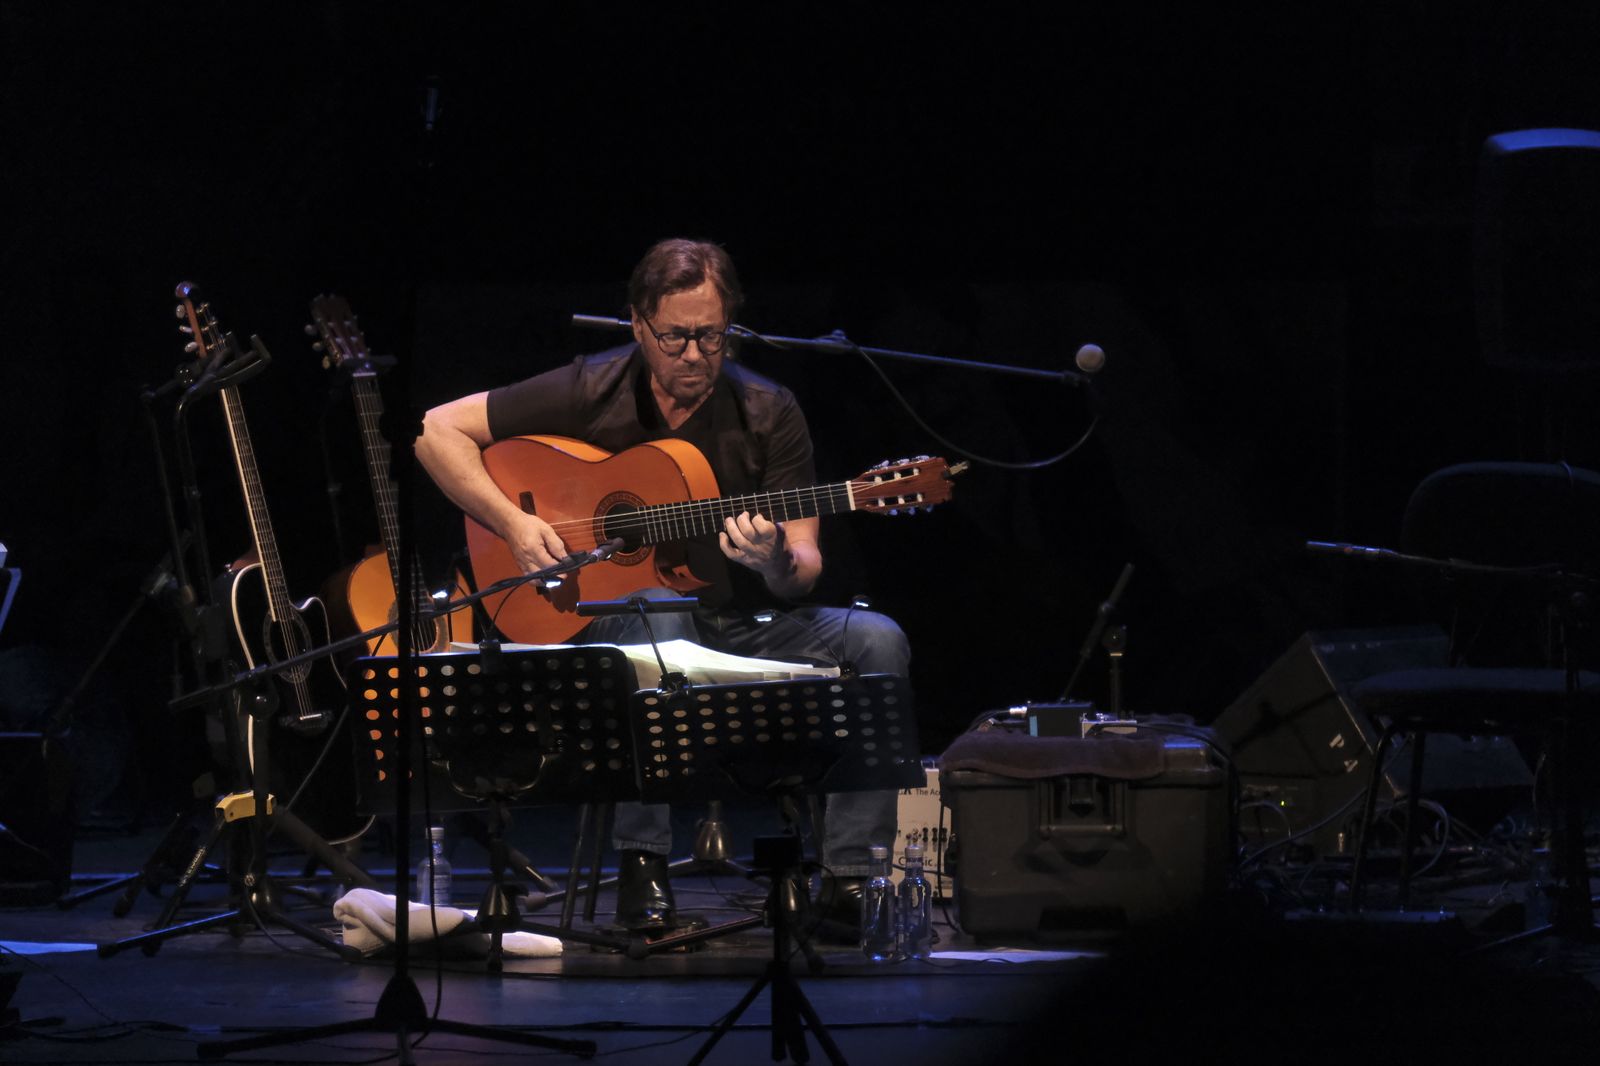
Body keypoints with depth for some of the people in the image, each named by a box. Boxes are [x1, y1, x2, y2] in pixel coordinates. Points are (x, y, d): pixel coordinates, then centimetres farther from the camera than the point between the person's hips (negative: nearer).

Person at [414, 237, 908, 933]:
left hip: (740, 627, 3)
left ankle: (849, 876, -23)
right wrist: (513, 524, -14)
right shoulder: (590, 393, -4)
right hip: (604, 623, -2)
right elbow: (437, 430, -2)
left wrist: (775, 561, -29)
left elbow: (803, 572, -4)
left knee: (877, 641, -23)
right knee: (660, 613, -39)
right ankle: (641, 867, -34)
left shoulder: (766, 413, 0)